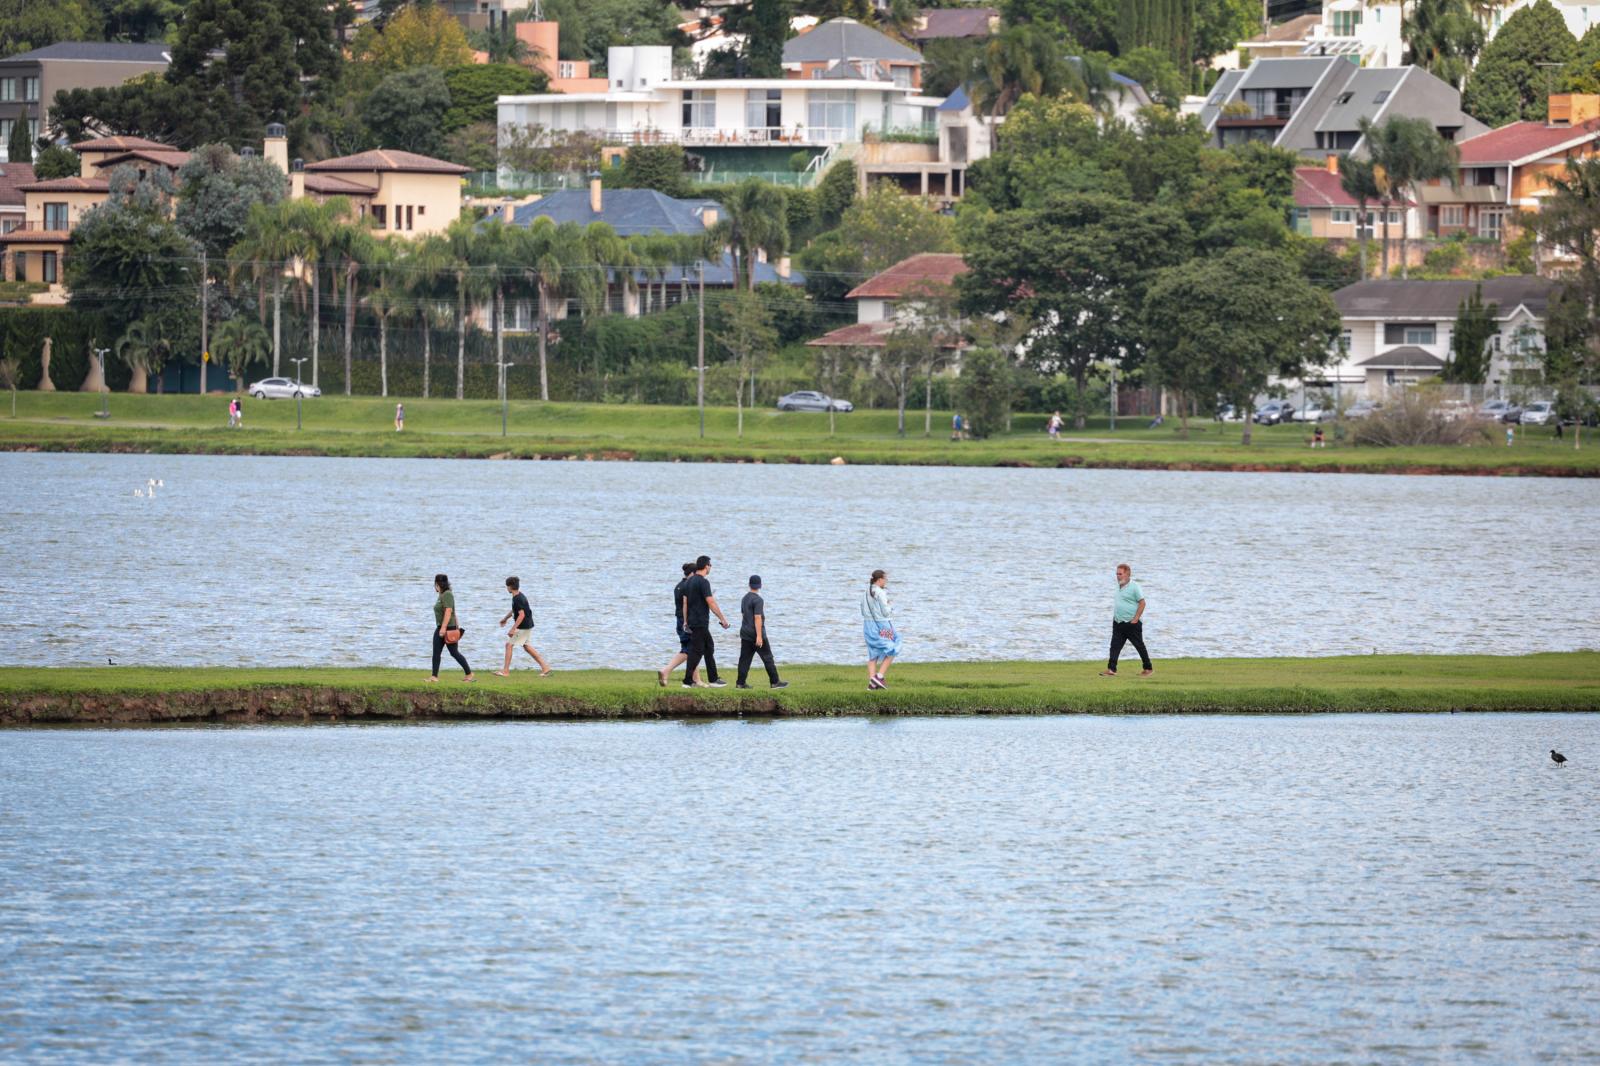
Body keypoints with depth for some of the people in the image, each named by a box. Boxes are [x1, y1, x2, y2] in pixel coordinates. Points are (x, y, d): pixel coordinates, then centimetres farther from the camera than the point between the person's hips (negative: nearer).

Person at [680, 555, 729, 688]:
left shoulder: (689, 581, 12)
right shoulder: (703, 582, -15)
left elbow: (685, 602, 14)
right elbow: (711, 603, -18)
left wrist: (685, 621, 18)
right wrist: (722, 619, -12)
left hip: (692, 621, 9)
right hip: (700, 622, -9)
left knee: (709, 647, 15)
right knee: (696, 651, -5)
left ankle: (713, 679, 18)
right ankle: (688, 681, -5)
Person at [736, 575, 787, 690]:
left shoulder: (744, 599, 11)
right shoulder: (758, 600, -14)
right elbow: (757, 618, -19)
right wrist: (759, 636, -20)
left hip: (745, 633, 7)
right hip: (756, 633, -7)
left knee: (745, 659, 5)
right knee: (768, 659, 1)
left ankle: (740, 683, -1)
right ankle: (774, 682, 4)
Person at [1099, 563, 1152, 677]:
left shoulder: (1134, 586, -13)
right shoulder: (1119, 586, 11)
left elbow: (1142, 603, -13)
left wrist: (1135, 619, -16)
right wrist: (1114, 616, 14)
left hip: (1132, 624, -7)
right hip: (1118, 623, 7)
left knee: (1139, 646, 5)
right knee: (1115, 646, -4)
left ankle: (1148, 669, 17)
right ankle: (1111, 669, -8)